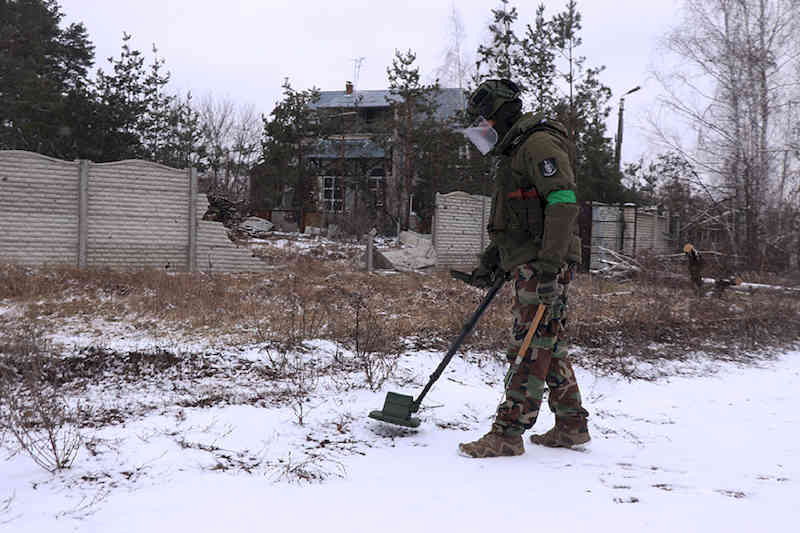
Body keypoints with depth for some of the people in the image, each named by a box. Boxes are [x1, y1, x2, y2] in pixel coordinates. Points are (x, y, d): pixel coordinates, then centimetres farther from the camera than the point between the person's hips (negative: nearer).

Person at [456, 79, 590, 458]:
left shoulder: (539, 144, -10)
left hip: (543, 266, -10)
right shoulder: (514, 152, 23)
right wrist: (490, 262, 24)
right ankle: (571, 426, 21)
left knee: (530, 346, -9)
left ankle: (508, 433, -7)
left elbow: (563, 202, -22)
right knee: (547, 346, 13)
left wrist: (549, 263, -28)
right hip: (528, 266, 10)